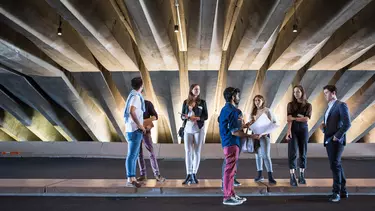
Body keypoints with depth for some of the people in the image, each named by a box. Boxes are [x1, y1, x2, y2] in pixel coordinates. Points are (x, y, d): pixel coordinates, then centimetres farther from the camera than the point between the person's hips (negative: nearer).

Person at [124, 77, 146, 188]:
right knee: (132, 155, -7)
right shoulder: (136, 96, -13)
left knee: (134, 155, 12)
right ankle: (131, 179, -3)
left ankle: (132, 178, 17)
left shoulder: (133, 95, 16)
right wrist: (139, 125, -20)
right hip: (135, 130, -10)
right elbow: (132, 111, -27)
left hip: (133, 129, 10)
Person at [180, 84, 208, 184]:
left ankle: (194, 175, 7)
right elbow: (182, 116, 8)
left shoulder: (202, 102, 3)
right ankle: (189, 175, 3)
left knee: (197, 152, 1)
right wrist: (185, 117, -15)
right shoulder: (186, 102, 7)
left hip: (199, 129, -1)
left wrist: (196, 118, -16)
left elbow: (206, 116, 0)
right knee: (188, 151, -1)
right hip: (188, 129, 1)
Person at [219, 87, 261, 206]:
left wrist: (241, 127, 26)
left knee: (231, 169, 15)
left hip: (228, 142, 10)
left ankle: (231, 194, 23)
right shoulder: (232, 111, -17)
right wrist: (251, 136, -18)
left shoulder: (225, 109, 14)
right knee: (230, 170, -5)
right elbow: (234, 132, -21)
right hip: (231, 143, -10)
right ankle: (227, 197, 2)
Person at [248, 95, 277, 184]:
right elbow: (250, 124, 12)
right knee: (258, 155, 10)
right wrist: (251, 123, -11)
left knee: (266, 155, -10)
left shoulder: (267, 110, -4)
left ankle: (270, 177, -7)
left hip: (265, 135, -5)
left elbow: (274, 122, -4)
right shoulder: (253, 112, 10)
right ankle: (260, 175, 20)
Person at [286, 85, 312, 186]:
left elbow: (306, 119, -8)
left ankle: (302, 176, 16)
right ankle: (292, 177, -6)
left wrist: (294, 118, -8)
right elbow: (289, 119, -8)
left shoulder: (308, 105, 5)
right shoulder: (290, 104, 4)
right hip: (293, 129, -1)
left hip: (303, 129, 1)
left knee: (303, 153, 6)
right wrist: (289, 131, -19)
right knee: (292, 152, -7)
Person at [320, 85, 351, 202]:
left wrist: (337, 136, -18)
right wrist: (323, 128, 3)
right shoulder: (329, 108, 19)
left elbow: (347, 124, -16)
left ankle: (336, 192, -2)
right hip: (328, 141, 9)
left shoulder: (341, 105, -7)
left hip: (336, 141, -9)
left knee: (335, 165, -10)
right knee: (336, 165, 12)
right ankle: (343, 191, 20)